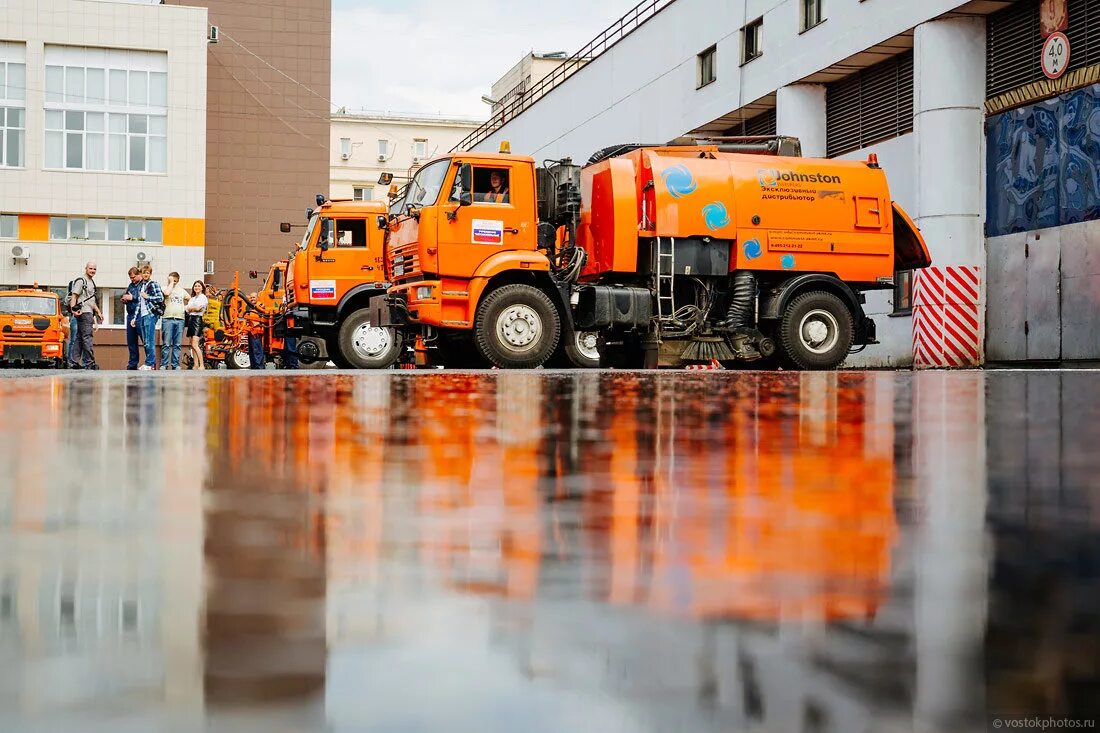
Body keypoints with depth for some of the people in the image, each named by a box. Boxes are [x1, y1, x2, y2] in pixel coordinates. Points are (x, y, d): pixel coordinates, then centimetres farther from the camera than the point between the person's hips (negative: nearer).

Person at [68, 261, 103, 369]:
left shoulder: (92, 282, 24)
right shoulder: (81, 281, -6)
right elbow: (74, 296, -14)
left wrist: (98, 312, 27)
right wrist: (73, 309, -25)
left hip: (89, 312, 10)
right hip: (84, 312, -10)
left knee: (79, 337, 9)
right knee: (87, 337, -13)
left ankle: (75, 362, 10)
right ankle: (89, 362, -16)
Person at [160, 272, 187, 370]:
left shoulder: (182, 290, 18)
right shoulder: (166, 288, 4)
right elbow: (166, 293, -19)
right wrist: (171, 283, -6)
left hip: (180, 319, 4)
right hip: (167, 319, -4)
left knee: (177, 345, 4)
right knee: (166, 344, -6)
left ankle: (175, 365, 7)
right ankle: (164, 364, -2)